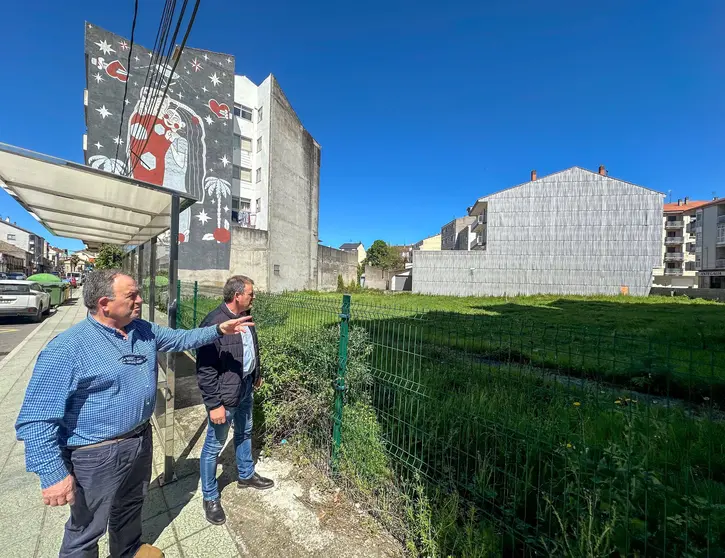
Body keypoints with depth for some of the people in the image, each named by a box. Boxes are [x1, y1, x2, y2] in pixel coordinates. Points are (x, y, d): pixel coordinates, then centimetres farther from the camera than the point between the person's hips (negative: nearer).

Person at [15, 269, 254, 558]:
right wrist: (53, 474, -22)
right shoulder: (67, 348, -23)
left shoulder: (144, 330, -2)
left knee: (131, 505, 30)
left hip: (141, 439, 7)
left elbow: (181, 338, 12)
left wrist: (218, 330, 1)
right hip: (97, 454, -7)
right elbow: (37, 419, -21)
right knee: (87, 529, 16)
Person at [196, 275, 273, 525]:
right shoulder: (214, 322, -26)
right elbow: (205, 369, -24)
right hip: (225, 395, -8)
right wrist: (214, 404, -21)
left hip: (246, 387, 9)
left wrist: (257, 374, 22)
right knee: (214, 445, 11)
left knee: (245, 433, 25)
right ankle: (210, 497, 33)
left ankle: (246, 475, 47)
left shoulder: (244, 317, 1)